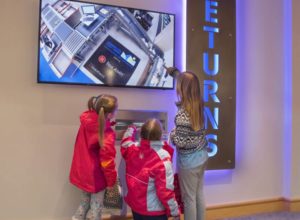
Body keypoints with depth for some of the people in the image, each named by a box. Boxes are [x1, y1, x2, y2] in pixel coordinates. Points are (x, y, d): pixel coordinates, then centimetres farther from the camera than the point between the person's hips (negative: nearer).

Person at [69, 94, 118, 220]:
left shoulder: (86, 120, -11)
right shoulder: (107, 135, -29)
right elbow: (107, 161, -22)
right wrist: (111, 181, -9)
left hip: (82, 173, 7)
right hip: (95, 177, -6)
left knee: (85, 202, 28)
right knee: (96, 207, 16)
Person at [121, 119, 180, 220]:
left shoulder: (132, 149, -12)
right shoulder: (162, 158, -29)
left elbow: (125, 143, 15)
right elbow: (165, 189, -25)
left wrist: (131, 129, 32)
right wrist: (174, 211, -12)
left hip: (134, 204, 6)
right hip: (154, 210, -6)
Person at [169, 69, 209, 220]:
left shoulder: (183, 113, -26)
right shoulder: (198, 104, -3)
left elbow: (180, 142, -25)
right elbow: (187, 80, 16)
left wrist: (172, 133, -5)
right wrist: (175, 71, 27)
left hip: (189, 162, -7)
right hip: (202, 157, 7)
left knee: (189, 198, 10)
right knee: (199, 195, 21)